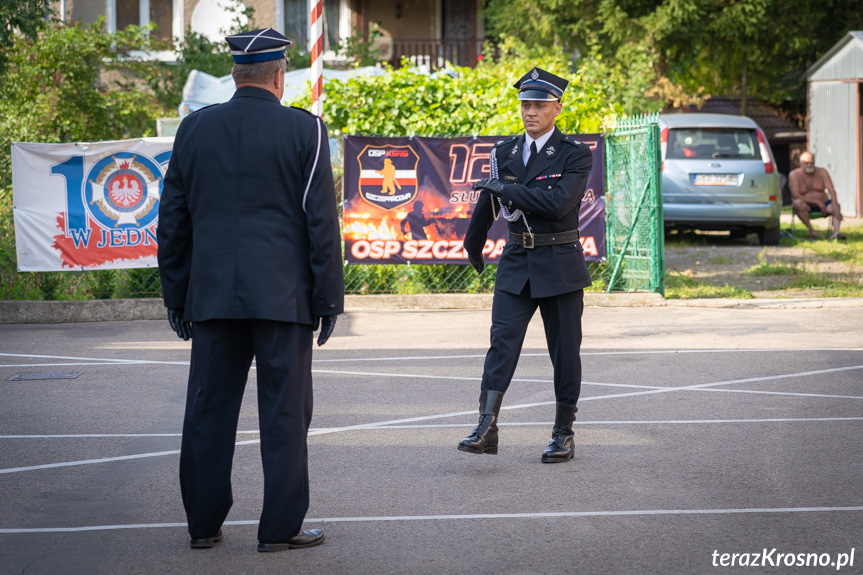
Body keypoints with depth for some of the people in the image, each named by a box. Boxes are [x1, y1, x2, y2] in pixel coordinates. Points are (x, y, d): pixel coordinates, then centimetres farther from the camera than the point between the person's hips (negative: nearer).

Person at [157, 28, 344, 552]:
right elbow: (321, 221, -6)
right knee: (284, 411, 2)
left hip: (212, 295, 3)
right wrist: (329, 297, 0)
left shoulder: (195, 129, 6)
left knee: (209, 410, 8)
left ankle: (205, 523, 14)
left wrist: (176, 296, 16)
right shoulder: (305, 131, -3)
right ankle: (281, 526, 4)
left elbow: (173, 222, 9)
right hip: (283, 295, -3)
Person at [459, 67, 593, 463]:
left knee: (564, 350, 4)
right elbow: (486, 202, 22)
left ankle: (563, 434, 14)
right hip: (516, 262, 3)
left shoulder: (575, 156, -6)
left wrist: (505, 187, -17)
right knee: (502, 341, -11)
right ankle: (486, 428, -19)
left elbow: (558, 202, -22)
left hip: (560, 265, -3)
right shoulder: (505, 152, 8)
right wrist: (473, 246, 35)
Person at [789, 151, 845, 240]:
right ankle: (811, 231, -31)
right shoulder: (794, 175, -9)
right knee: (797, 203, -36)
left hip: (822, 204, 2)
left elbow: (832, 191, -13)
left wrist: (834, 205, -34)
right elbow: (796, 196, -18)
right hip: (806, 206, -2)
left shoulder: (822, 172, -3)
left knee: (837, 207, -28)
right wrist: (817, 202, -22)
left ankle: (836, 232, -51)